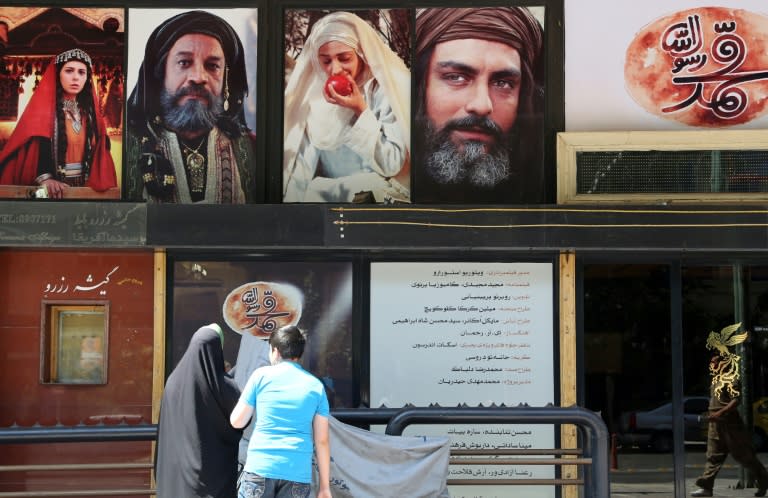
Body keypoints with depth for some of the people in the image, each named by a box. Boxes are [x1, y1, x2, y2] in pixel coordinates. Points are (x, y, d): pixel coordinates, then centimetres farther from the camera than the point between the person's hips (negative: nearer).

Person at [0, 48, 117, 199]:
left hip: (84, 186, 4)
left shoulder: (89, 109, 12)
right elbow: (34, 147, -13)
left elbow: (99, 150, 9)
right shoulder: (42, 107, -1)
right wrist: (44, 178, -28)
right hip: (52, 189, -4)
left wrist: (99, 182, -7)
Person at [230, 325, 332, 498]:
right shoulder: (316, 386, 8)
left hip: (260, 468, -1)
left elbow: (237, 421, 7)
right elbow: (322, 441, 5)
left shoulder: (261, 375, 3)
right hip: (297, 473, 1)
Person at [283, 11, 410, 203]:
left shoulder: (388, 89, -9)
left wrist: (361, 111, -17)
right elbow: (302, 163, 2)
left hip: (378, 194, -3)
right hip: (326, 192, 4)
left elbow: (392, 165, -11)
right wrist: (292, 200, -14)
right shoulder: (315, 93, 3)